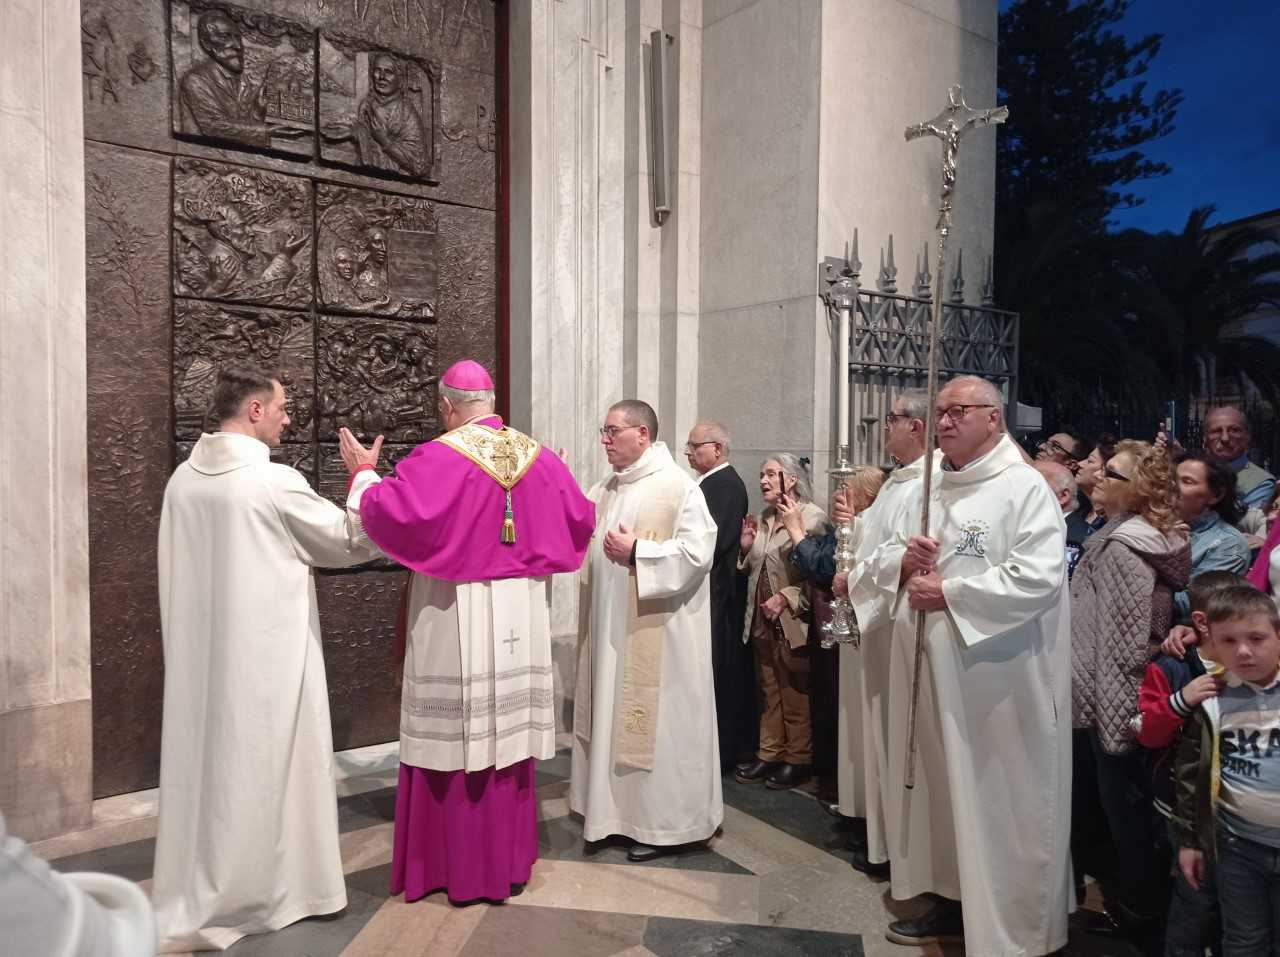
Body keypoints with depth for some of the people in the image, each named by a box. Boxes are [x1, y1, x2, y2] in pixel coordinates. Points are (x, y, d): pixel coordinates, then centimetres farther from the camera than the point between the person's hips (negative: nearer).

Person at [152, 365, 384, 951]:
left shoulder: (182, 481, 3)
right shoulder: (276, 482, -17)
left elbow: (177, 571, 12)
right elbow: (352, 541, -7)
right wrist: (364, 475, 5)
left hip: (201, 652, 7)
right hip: (266, 652, -7)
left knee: (206, 760, 15)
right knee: (263, 765, 6)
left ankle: (195, 899, 28)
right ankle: (273, 888, 18)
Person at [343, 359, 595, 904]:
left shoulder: (439, 457, -12)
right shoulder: (538, 456, 5)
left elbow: (391, 513, -20)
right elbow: (580, 519, 9)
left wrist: (363, 474, -2)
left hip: (457, 617, -5)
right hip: (520, 617, 5)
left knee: (453, 736, 6)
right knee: (508, 730, 14)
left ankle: (456, 866, 17)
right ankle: (507, 859, 26)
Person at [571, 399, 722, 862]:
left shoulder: (677, 486, -12)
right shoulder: (604, 490, 12)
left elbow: (698, 550, -19)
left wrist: (636, 552, -19)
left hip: (655, 632, -8)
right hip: (610, 628, 8)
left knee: (655, 721, 1)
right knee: (615, 715, 15)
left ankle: (664, 822, 16)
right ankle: (620, 808, 30)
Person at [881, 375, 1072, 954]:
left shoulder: (1024, 487, -9)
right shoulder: (927, 490, 13)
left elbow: (1038, 578, -21)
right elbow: (892, 565, 18)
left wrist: (949, 593, -18)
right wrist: (903, 562, -6)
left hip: (995, 677, -7)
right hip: (929, 668, 7)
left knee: (996, 803, 4)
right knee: (938, 786, 16)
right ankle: (952, 900, 33)